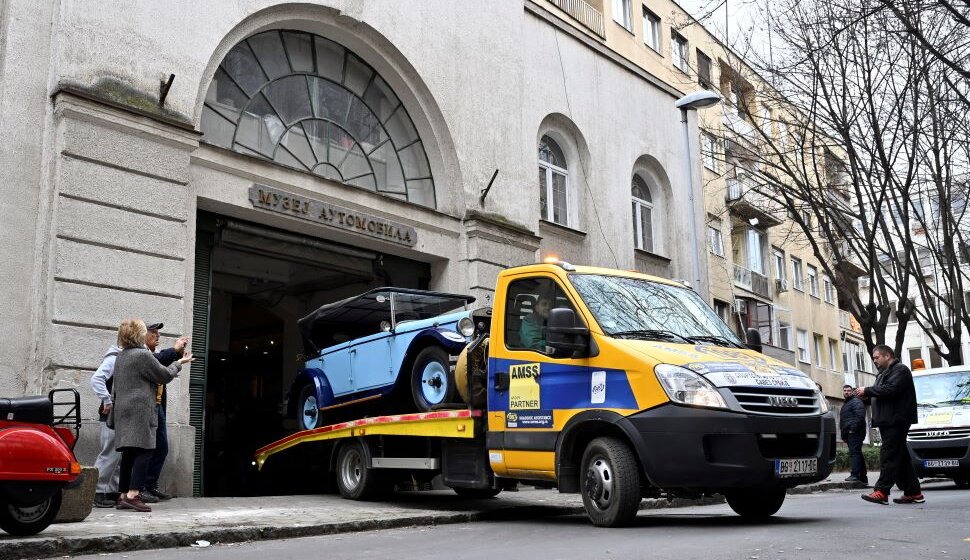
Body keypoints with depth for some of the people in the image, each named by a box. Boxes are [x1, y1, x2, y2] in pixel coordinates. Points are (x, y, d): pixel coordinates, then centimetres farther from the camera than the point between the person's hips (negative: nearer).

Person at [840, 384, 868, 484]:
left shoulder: (856, 402, -4)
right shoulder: (845, 404, 27)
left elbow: (860, 416, -18)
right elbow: (842, 421, 30)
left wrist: (853, 429, -21)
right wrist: (844, 435, 24)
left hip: (855, 433, -10)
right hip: (848, 434, 10)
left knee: (854, 453, -17)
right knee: (857, 453, 11)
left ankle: (855, 475, -23)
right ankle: (863, 478, 14)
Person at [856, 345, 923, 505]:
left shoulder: (900, 370, -7)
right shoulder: (884, 373, 26)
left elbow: (890, 389, -21)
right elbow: (882, 393, 26)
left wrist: (867, 390, -13)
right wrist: (866, 394, 7)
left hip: (896, 421, -10)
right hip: (888, 421, 10)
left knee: (889, 455, -14)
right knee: (901, 457, 10)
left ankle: (881, 491, -18)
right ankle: (913, 492, 13)